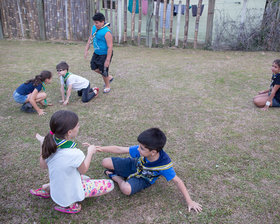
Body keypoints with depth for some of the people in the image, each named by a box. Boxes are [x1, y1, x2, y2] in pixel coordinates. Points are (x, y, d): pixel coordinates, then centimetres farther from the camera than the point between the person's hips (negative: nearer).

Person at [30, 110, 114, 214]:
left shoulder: (50, 145, -15)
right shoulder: (75, 154, -33)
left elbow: (43, 166, 2)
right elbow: (83, 170, -12)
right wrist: (90, 152, 1)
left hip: (56, 190, 7)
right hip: (71, 193, -6)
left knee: (86, 178, 32)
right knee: (109, 184, 0)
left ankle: (47, 188, 17)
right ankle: (70, 203, -2)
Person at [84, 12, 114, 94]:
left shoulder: (106, 32, -26)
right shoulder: (94, 28, 0)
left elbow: (110, 47, -26)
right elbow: (90, 39, 14)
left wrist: (107, 60, -26)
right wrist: (86, 49, 10)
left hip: (105, 54, -9)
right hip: (96, 53, 9)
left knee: (103, 71, 3)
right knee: (94, 68, 16)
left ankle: (107, 86, 30)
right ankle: (109, 77, 36)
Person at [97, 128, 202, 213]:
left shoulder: (164, 164, -37)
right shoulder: (141, 150, -29)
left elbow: (177, 181, -26)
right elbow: (120, 149, -18)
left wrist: (189, 202, -21)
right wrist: (102, 149, -21)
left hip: (143, 179, -3)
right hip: (133, 165, 3)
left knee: (126, 189, -34)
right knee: (105, 162, -9)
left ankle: (117, 178, 0)